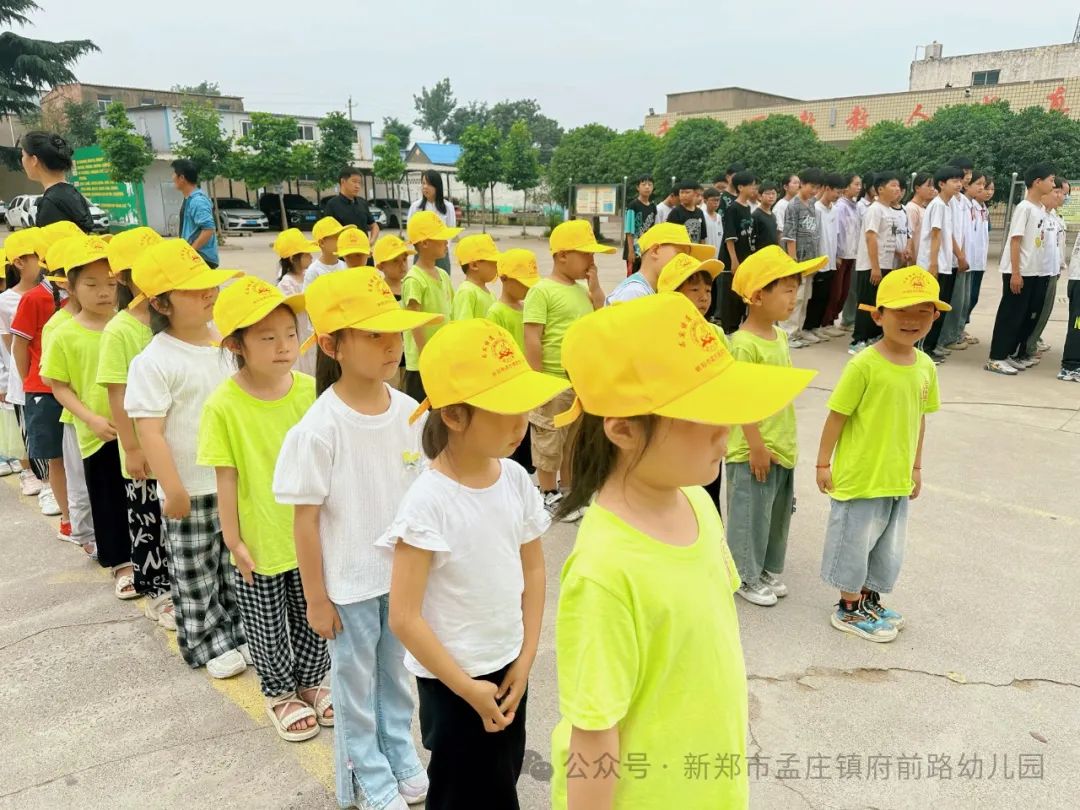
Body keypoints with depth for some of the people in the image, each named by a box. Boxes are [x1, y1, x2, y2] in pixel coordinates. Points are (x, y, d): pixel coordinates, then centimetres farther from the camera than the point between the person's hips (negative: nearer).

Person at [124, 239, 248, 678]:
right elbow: (149, 431, -17)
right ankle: (207, 643, 28)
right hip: (190, 489, -5)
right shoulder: (153, 361, -15)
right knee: (195, 574, 11)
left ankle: (238, 630, 35)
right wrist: (173, 490, -17)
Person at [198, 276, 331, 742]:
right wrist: (234, 542, -6)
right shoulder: (223, 406, -17)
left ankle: (311, 681, 44)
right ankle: (280, 692, 41)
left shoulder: (311, 390, -9)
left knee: (314, 618, 18)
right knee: (267, 626, 17)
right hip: (259, 541, -2)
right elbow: (226, 479, -11)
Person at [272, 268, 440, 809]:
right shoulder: (319, 428, -22)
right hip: (349, 582, -4)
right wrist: (317, 598, -8)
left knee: (396, 671, 23)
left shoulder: (409, 412, -8)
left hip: (404, 572, 4)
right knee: (356, 682, 17)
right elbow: (305, 520, -14)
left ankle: (402, 757, 45)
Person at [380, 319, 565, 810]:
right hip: (451, 679, -5)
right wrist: (468, 689, -13)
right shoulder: (429, 500, -24)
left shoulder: (517, 480, -7)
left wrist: (525, 661, 1)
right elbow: (404, 617, -21)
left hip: (508, 668, 5)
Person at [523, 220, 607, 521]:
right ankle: (549, 495, 24)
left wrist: (595, 290, 3)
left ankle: (567, 491, 34)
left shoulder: (583, 291, 9)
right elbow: (532, 339, -16)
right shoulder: (542, 290, -12)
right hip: (553, 384, -7)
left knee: (575, 441, 18)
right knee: (549, 443, 8)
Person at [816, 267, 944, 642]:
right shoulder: (864, 365, -19)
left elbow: (918, 418, 10)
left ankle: (869, 599, 41)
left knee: (888, 544, 20)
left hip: (898, 478, 7)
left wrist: (915, 466, 16)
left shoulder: (926, 367, 0)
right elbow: (837, 416, -14)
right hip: (859, 476, -6)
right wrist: (823, 463, -10)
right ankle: (849, 609, 28)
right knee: (855, 540, 9)